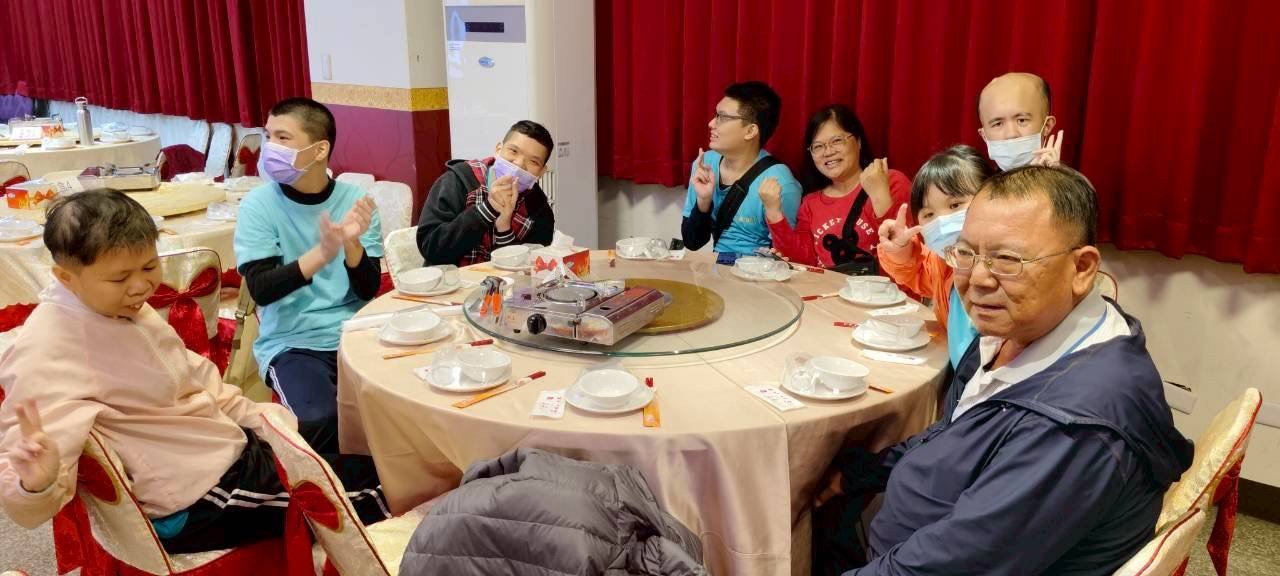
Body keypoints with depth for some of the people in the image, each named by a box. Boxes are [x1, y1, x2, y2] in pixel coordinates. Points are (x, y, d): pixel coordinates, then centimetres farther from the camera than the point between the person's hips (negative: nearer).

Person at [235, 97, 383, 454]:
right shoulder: (258, 204, -3)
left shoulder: (354, 199, 1)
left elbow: (369, 289, -3)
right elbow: (261, 289, -13)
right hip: (291, 342, -2)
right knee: (319, 419, -30)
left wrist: (351, 243, -22)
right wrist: (321, 254, -28)